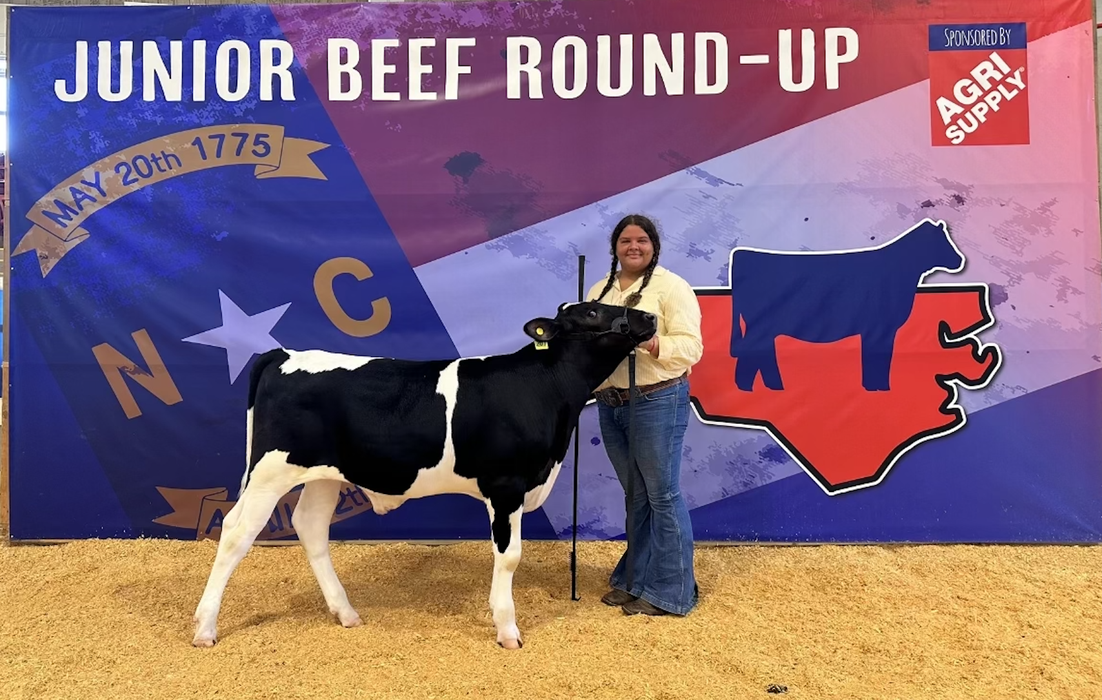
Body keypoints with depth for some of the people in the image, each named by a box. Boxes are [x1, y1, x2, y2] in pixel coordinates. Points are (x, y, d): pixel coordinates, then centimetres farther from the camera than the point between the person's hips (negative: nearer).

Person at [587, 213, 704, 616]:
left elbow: (691, 347, -14)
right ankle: (635, 580, 29)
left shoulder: (671, 287, -7)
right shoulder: (600, 290, 14)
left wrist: (650, 343, -29)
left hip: (657, 401, -6)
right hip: (610, 403, 7)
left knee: (662, 495, 1)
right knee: (635, 496, 16)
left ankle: (670, 592, 14)